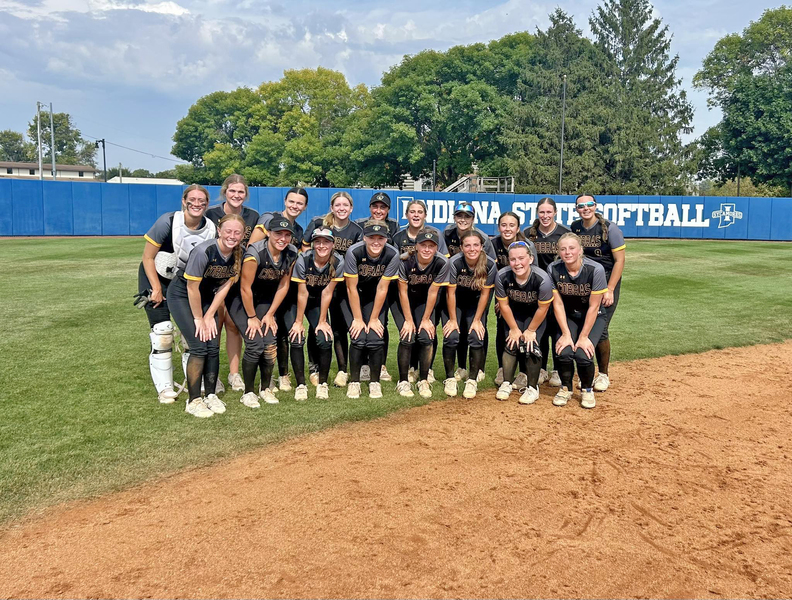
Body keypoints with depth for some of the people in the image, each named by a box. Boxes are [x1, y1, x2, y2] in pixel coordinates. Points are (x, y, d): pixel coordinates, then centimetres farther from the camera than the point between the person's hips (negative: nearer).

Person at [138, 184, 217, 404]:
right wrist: (157, 289, -16)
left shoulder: (211, 229, -14)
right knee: (162, 331, -9)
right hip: (155, 277, -4)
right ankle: (165, 388, 4)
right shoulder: (168, 222, -25)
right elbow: (148, 257, -16)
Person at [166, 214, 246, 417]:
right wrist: (198, 319, -13)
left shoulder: (239, 255, -13)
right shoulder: (204, 251, -30)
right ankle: (193, 401, 0)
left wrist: (209, 316, -6)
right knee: (199, 347, -12)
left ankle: (211, 395, 15)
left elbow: (225, 286, -5)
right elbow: (192, 288, -22)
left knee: (213, 348, -1)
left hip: (207, 298, 5)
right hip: (182, 296, -5)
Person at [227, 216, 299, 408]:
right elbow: (245, 288, -22)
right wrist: (251, 317, -14)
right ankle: (248, 392, 0)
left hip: (264, 300, 5)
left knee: (269, 343, -9)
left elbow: (283, 285, -3)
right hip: (241, 300, -5)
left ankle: (266, 388, 12)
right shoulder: (255, 253, -29)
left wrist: (270, 314, -3)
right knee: (255, 343, -17)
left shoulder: (291, 253, -12)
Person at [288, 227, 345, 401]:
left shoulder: (338, 262, -20)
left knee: (325, 339, -13)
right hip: (296, 302, -1)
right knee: (297, 339, -15)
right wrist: (298, 322, -14)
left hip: (318, 304, 2)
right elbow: (302, 293, -20)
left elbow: (327, 293, -14)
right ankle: (301, 385, -3)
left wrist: (322, 321, -11)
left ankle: (322, 383, 5)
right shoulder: (303, 259, -25)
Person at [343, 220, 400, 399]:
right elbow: (351, 288, -19)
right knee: (359, 339, -13)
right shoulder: (354, 252, -27)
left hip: (376, 299, 1)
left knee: (376, 340, -10)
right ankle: (354, 381, 5)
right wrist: (358, 319, -16)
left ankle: (375, 382, 8)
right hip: (354, 297, -1)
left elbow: (382, 288, -15)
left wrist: (374, 319, -11)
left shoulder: (392, 255, -22)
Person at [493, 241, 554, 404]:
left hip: (535, 314, -2)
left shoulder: (542, 279, -36)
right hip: (514, 313, 3)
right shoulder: (502, 276, -29)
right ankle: (507, 384, 14)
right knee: (511, 344, -3)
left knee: (530, 346, -13)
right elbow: (504, 305, -13)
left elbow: (542, 308, -21)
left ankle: (532, 388, 3)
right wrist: (514, 329, -7)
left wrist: (531, 330, -11)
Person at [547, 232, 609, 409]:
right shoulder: (553, 269, -17)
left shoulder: (595, 269, -24)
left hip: (593, 317, -2)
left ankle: (587, 389, 8)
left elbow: (593, 307, -18)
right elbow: (558, 304, -10)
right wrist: (566, 334, -15)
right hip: (567, 316, 2)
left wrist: (583, 337, -19)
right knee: (563, 352, -21)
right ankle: (566, 388, 9)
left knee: (583, 354, -23)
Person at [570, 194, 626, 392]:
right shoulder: (574, 228, 3)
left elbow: (619, 260, -10)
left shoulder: (609, 228, -10)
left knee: (599, 329, -7)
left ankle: (603, 375, 12)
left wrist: (609, 290, -16)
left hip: (606, 281, -4)